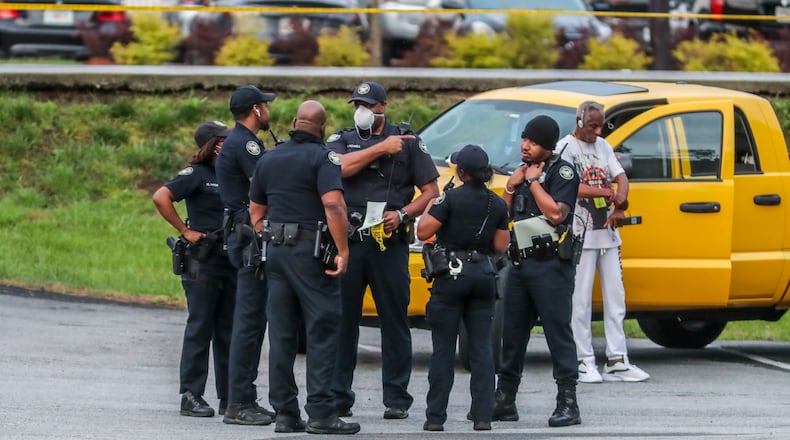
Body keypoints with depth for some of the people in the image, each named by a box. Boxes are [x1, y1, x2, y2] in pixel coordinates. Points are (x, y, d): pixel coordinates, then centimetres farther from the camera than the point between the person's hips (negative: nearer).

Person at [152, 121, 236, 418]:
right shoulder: (197, 175, -8)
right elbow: (161, 197, -19)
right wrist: (185, 231, -16)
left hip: (231, 261, 7)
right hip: (204, 260, -7)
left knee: (229, 330, 9)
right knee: (200, 328, -4)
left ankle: (230, 395, 15)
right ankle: (191, 396, -1)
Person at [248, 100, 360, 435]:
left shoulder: (269, 159, 13)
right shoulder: (322, 158, -9)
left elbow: (256, 212, 19)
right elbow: (333, 205, -21)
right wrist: (343, 250, -17)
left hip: (276, 250, 6)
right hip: (311, 252, -6)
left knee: (281, 335, 8)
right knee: (322, 332, -4)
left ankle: (285, 413, 9)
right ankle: (321, 414, -8)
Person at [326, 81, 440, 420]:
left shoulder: (408, 142, 10)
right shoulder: (340, 140, 13)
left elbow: (430, 191, 7)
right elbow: (340, 167, -10)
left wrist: (403, 214, -9)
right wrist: (381, 148, -13)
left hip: (390, 243, -1)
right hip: (347, 241, 1)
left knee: (394, 321, 0)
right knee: (342, 319, 0)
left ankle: (396, 398, 4)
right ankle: (338, 397, 5)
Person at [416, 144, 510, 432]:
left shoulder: (451, 199, -10)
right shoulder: (498, 205, 4)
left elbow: (423, 232, -12)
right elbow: (500, 246, 7)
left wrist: (429, 208, 5)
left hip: (452, 273, -4)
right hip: (484, 276, 4)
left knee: (443, 349, 1)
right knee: (481, 347, 7)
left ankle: (435, 416, 0)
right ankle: (482, 415, 3)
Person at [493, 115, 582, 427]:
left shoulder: (562, 172, -5)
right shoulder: (524, 171, 18)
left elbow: (556, 213, -19)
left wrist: (534, 181, -10)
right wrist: (511, 186, 4)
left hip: (550, 264, -8)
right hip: (520, 261, 8)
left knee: (558, 333, -9)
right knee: (512, 333, 10)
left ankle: (568, 404, -9)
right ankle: (504, 401, 16)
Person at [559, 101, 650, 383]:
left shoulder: (603, 147, 14)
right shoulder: (566, 148, -7)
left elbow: (620, 177, 7)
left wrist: (619, 207, -13)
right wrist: (610, 193, -28)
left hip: (608, 233, 7)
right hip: (581, 236, -7)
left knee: (615, 297, 6)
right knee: (581, 301, -4)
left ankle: (617, 361, 9)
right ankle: (585, 362, 0)